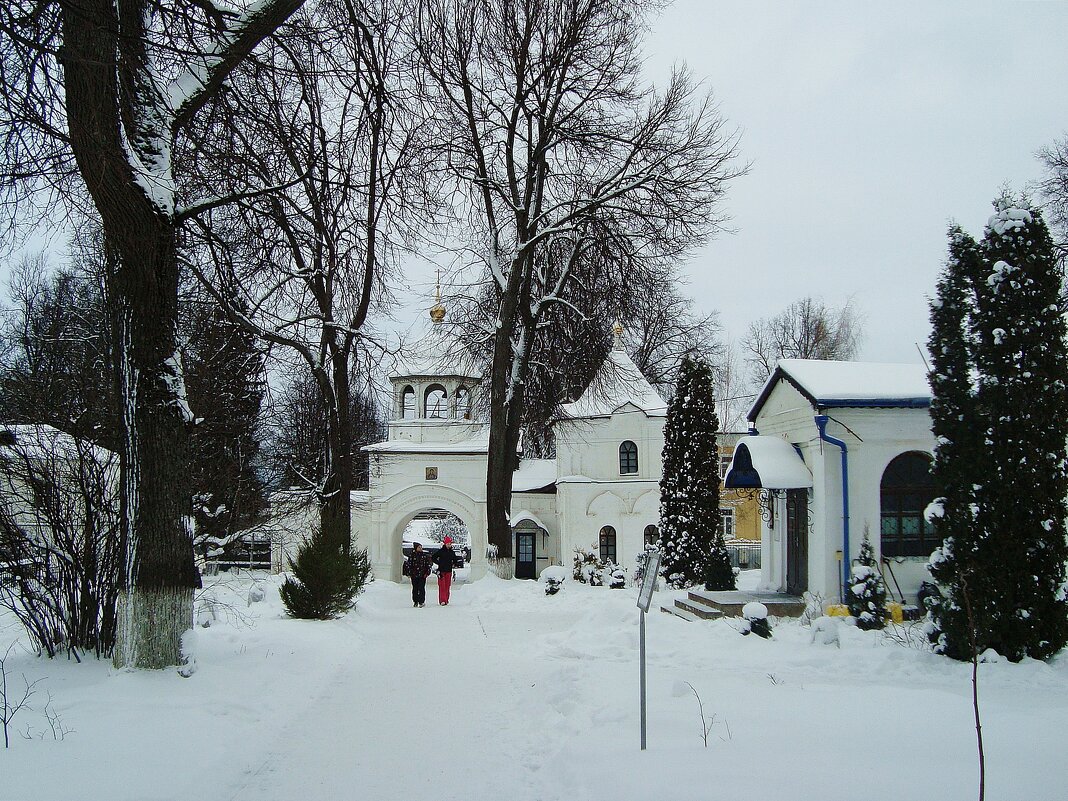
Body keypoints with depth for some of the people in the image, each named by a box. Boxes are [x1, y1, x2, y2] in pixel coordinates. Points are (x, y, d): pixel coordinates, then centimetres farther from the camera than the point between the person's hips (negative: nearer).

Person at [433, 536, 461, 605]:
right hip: (441, 571, -4)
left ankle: (446, 600, 12)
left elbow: (455, 561, 19)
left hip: (449, 571, 4)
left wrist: (455, 564, -2)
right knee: (442, 586, -9)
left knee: (447, 586, 6)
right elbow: (433, 558, 4)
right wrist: (439, 563, -5)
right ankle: (442, 600, -15)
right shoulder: (440, 551, -1)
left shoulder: (452, 552, 10)